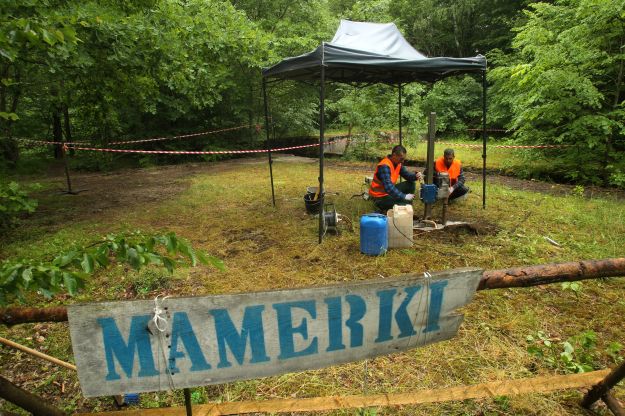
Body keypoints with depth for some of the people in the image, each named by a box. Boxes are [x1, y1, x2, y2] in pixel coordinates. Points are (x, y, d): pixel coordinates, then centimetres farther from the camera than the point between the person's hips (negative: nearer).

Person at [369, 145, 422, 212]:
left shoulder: (398, 163, 1)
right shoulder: (384, 166, -27)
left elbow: (407, 174, 8)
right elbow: (388, 187, -34)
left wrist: (416, 176, -15)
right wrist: (404, 196, -32)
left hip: (390, 191, 9)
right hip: (380, 197, -9)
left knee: (411, 185, 4)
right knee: (406, 202, -22)